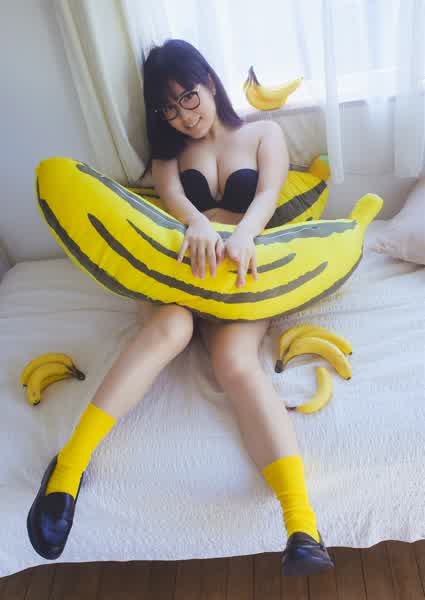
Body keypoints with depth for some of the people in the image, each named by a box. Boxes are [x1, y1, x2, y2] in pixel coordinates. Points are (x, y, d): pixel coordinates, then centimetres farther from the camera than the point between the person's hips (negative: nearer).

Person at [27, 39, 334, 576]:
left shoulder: (263, 134, 15)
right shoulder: (169, 149, 18)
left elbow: (268, 194, -5)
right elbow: (170, 193, -5)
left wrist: (242, 235, -29)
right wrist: (198, 225, -30)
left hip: (241, 271, -1)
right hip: (179, 265, 2)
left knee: (236, 360, -32)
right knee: (169, 326, -35)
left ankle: (303, 529, -46)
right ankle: (68, 467, -39)